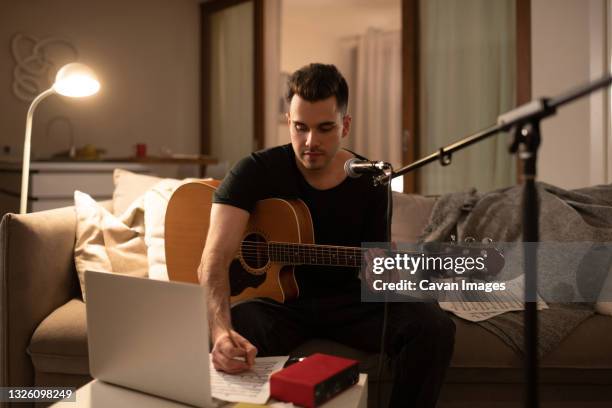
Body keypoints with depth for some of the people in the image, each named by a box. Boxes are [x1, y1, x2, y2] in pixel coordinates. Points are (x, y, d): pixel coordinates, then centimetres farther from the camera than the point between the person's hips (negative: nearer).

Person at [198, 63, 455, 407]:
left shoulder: (371, 182, -3)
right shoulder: (257, 172, -13)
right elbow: (214, 261, -25)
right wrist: (222, 332, -44)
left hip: (349, 304, 3)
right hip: (278, 301, -2)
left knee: (434, 327, -21)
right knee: (226, 335, -36)